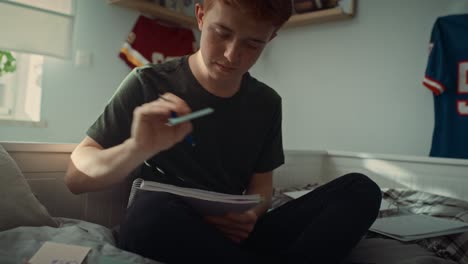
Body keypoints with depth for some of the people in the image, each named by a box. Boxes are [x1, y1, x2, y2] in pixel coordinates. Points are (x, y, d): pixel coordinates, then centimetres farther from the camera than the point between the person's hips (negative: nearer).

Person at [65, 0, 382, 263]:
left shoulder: (266, 103, 5)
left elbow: (261, 184, 11)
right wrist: (139, 149, -31)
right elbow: (76, 178, -9)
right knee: (154, 209, -39)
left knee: (360, 189, -11)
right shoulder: (148, 85, -7)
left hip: (234, 235, 4)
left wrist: (250, 216, -14)